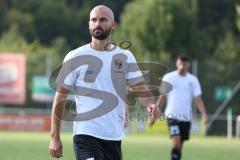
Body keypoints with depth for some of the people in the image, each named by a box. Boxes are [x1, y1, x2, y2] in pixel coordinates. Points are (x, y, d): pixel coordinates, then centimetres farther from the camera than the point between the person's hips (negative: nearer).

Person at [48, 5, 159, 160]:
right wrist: (55, 137, -4)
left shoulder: (125, 57, 8)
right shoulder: (75, 57, 0)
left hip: (115, 136, 4)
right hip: (86, 134, -4)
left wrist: (151, 104, -22)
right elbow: (60, 98, 1)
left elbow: (140, 87, 2)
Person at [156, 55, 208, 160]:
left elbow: (198, 99, 0)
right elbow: (162, 97, 5)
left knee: (180, 144, 9)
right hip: (172, 115, -3)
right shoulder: (168, 78, 0)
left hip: (186, 117, 3)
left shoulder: (193, 80, 5)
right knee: (176, 141, -19)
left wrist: (204, 114, -14)